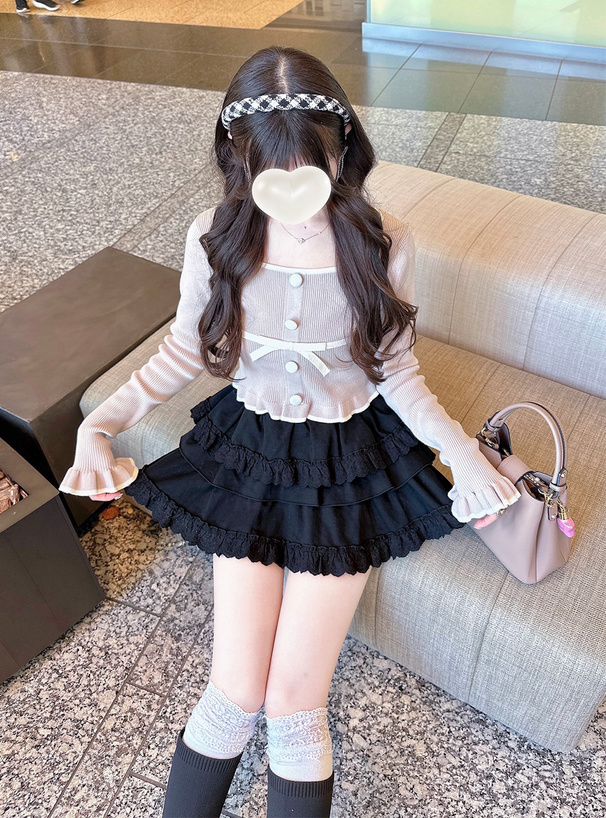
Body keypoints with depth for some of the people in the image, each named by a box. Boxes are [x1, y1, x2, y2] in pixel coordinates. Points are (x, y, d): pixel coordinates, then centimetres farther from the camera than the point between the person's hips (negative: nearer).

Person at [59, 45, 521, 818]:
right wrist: (99, 422, -11)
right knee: (236, 697, -3)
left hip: (352, 455, 0)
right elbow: (182, 353, 3)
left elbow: (397, 374, -1)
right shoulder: (215, 237, -9)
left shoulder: (383, 242, -12)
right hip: (251, 450, 1)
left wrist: (461, 452, -13)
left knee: (294, 706, -6)